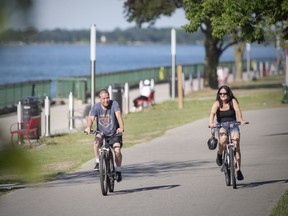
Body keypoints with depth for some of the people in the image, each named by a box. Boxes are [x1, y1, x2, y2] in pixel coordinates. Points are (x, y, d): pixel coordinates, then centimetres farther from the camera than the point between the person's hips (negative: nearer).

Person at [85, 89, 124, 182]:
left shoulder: (114, 104, -14)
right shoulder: (96, 107, -11)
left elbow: (118, 115, -28)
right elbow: (91, 118, -24)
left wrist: (121, 127, -45)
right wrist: (88, 127, -46)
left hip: (114, 133, -1)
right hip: (101, 132, 1)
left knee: (117, 150, -19)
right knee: (97, 141, -31)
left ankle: (118, 170, 1)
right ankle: (98, 162, -15)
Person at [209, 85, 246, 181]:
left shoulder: (233, 101, 1)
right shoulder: (217, 103, 0)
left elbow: (237, 110, -15)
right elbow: (212, 113, -16)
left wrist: (241, 120, -35)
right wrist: (211, 123, -36)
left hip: (233, 125, 1)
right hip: (221, 126, -1)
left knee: (236, 146, -17)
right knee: (223, 138, -35)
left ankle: (238, 170, -12)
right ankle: (219, 154, -5)